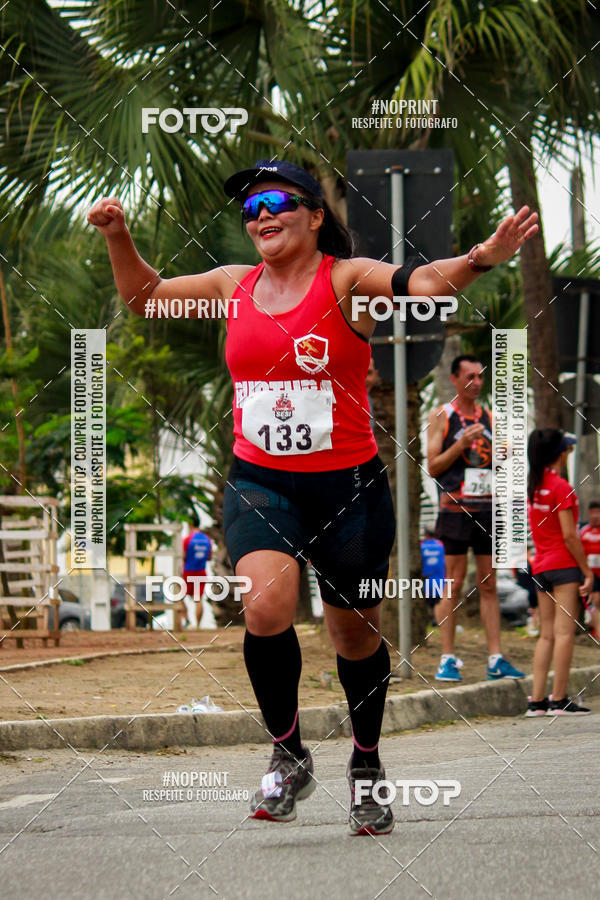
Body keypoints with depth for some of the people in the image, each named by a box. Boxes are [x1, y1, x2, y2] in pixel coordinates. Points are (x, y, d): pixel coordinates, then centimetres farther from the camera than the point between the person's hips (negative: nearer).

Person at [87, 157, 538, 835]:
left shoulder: (346, 279, -7)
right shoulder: (235, 285, 6)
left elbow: (423, 283, -25)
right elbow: (143, 294, 20)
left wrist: (480, 260, -44)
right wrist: (117, 236, 3)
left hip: (348, 485, -2)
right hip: (258, 484, 2)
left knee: (356, 635, 12)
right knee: (266, 607, -24)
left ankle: (366, 763, 38)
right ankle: (289, 756, -4)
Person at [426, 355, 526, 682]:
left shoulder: (489, 417, 14)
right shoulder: (441, 416, 0)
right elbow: (433, 467, -4)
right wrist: (462, 443, -15)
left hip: (487, 509, 4)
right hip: (456, 508, -4)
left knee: (489, 584, 4)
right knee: (453, 584, -4)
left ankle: (496, 660, 4)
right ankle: (447, 660, 0)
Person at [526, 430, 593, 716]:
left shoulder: (532, 486, 9)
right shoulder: (561, 487, -13)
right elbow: (569, 535, -15)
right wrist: (587, 571, -11)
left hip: (540, 565, 8)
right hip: (564, 564, -8)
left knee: (547, 635, 9)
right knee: (564, 632, -6)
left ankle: (537, 700, 5)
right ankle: (559, 700, -9)